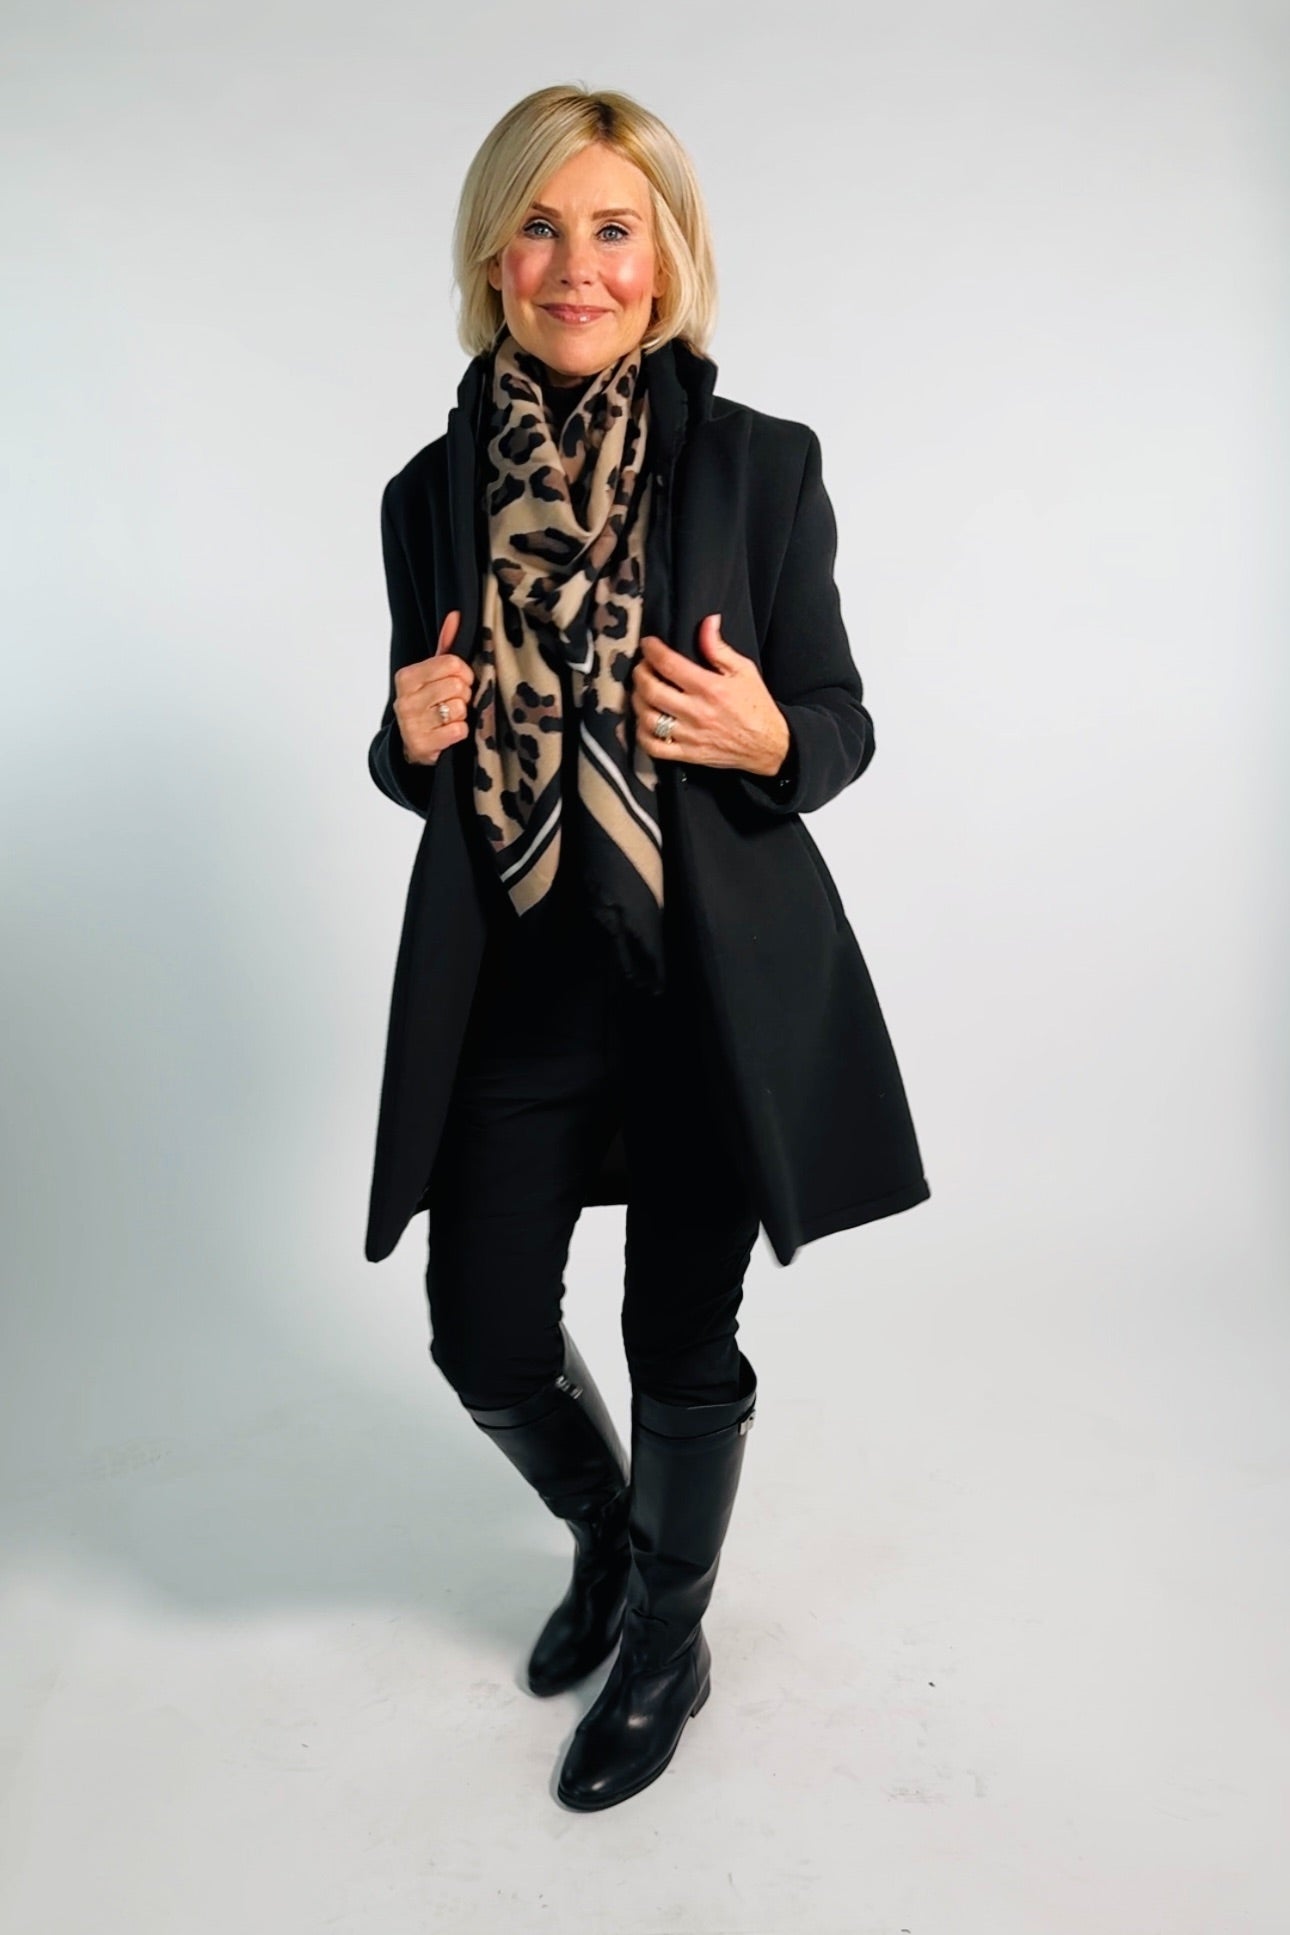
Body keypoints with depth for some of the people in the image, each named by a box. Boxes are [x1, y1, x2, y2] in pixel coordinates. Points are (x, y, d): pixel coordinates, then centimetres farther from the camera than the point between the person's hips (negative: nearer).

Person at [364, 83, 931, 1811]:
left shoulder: (758, 464, -5)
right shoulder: (433, 492, 3)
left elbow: (842, 729, 0)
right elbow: (424, 763, 11)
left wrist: (764, 737, -21)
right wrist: (410, 738, -12)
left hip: (718, 986, -2)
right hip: (510, 987, 3)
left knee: (684, 1347, 10)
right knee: (486, 1346, 10)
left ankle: (668, 1642, 40)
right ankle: (605, 1538, 45)